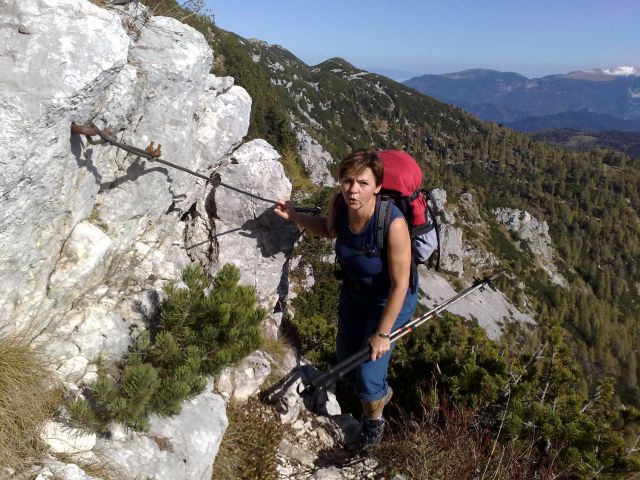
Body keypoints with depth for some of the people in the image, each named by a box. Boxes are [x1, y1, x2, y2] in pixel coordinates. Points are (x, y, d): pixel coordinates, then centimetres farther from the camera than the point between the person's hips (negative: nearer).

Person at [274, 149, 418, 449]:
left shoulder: (393, 224, -38)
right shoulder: (339, 205, -21)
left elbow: (399, 284, -27)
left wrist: (382, 334, -20)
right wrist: (294, 217, -6)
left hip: (390, 300, -6)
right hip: (353, 292, 6)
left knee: (368, 376, -5)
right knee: (346, 359, 20)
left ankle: (374, 420, 32)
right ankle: (380, 392, 54)